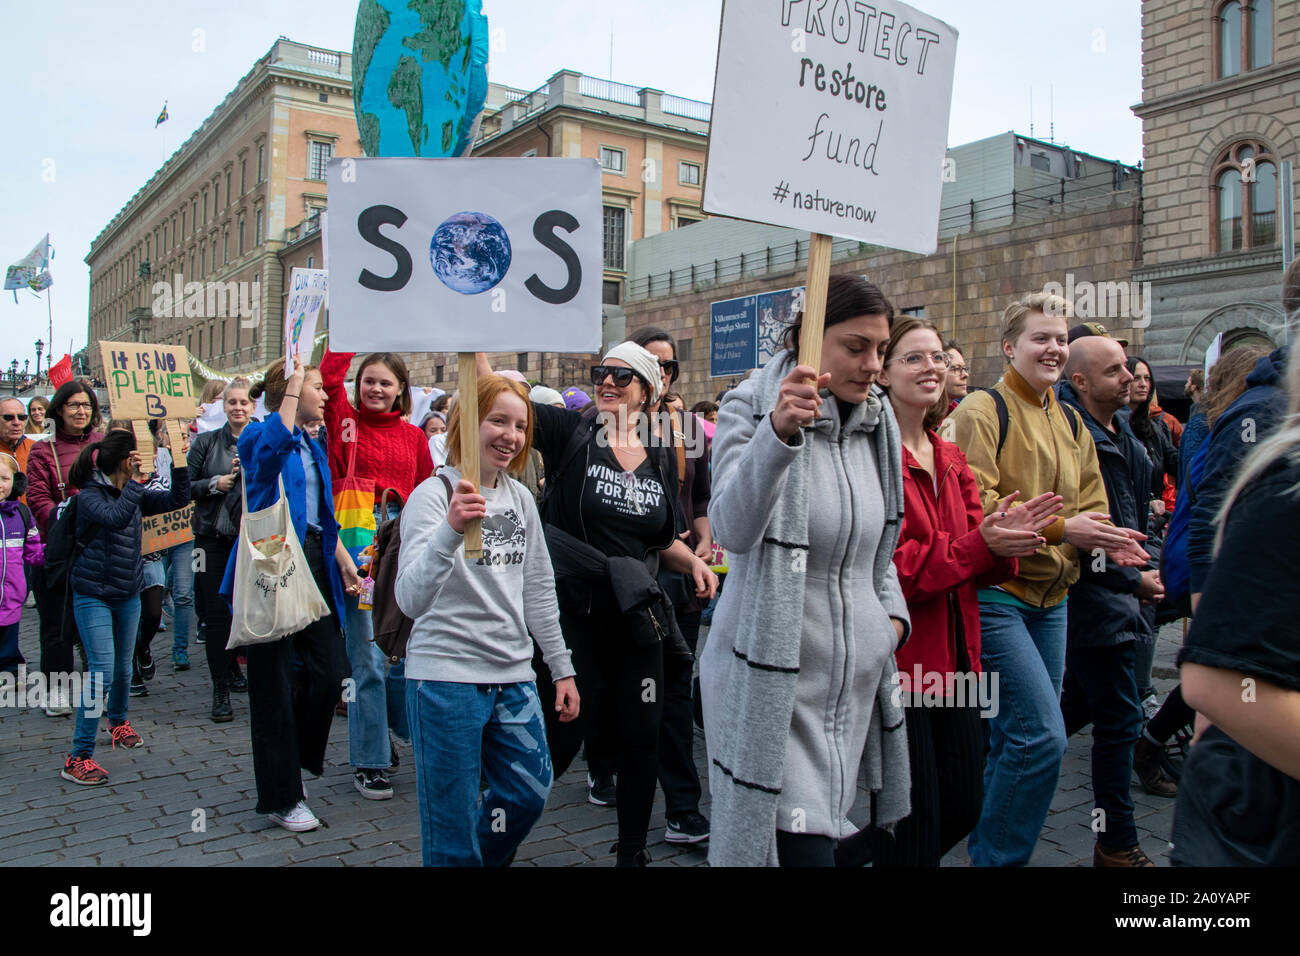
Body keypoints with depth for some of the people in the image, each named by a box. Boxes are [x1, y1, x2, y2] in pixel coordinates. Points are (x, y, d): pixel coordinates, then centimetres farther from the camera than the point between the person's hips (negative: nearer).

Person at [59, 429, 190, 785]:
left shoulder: (134, 494, 6)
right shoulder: (90, 495, -14)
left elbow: (178, 499, 7)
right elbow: (115, 516, -33)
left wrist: (179, 464, -4)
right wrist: (137, 481, -32)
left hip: (128, 594, 6)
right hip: (93, 596, -6)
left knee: (124, 668, 18)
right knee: (102, 671, -13)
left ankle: (118, 722, 43)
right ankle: (78, 757, -7)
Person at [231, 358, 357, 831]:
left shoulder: (312, 447, 18)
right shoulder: (257, 435, -7)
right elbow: (272, 445, -34)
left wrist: (342, 558, 15)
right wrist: (292, 390, -26)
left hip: (313, 562, 8)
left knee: (329, 668, 2)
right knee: (275, 680, 1)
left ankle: (289, 758, 27)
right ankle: (280, 796, 14)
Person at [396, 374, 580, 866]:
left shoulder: (520, 497, 7)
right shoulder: (433, 495, -12)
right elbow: (411, 600, -24)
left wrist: (561, 667, 17)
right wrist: (450, 529, -40)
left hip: (514, 676, 6)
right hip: (446, 678, -6)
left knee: (530, 792, 16)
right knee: (453, 833, 3)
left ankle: (483, 857, 41)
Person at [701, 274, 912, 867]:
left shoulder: (877, 424, 9)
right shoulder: (751, 408, -10)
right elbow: (732, 529, -29)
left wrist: (892, 613, 5)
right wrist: (779, 432, -43)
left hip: (857, 678, 6)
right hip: (774, 680, -6)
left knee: (819, 834, 15)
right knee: (802, 848, -11)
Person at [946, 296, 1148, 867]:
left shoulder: (1070, 423, 16)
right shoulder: (981, 411, -9)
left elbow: (1089, 503, 18)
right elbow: (975, 508, -17)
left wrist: (1105, 537, -4)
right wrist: (1058, 527, -19)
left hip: (1050, 598, 8)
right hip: (995, 594, -8)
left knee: (1019, 737, 15)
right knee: (1043, 737, -13)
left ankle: (990, 846, 32)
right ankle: (997, 858, 5)